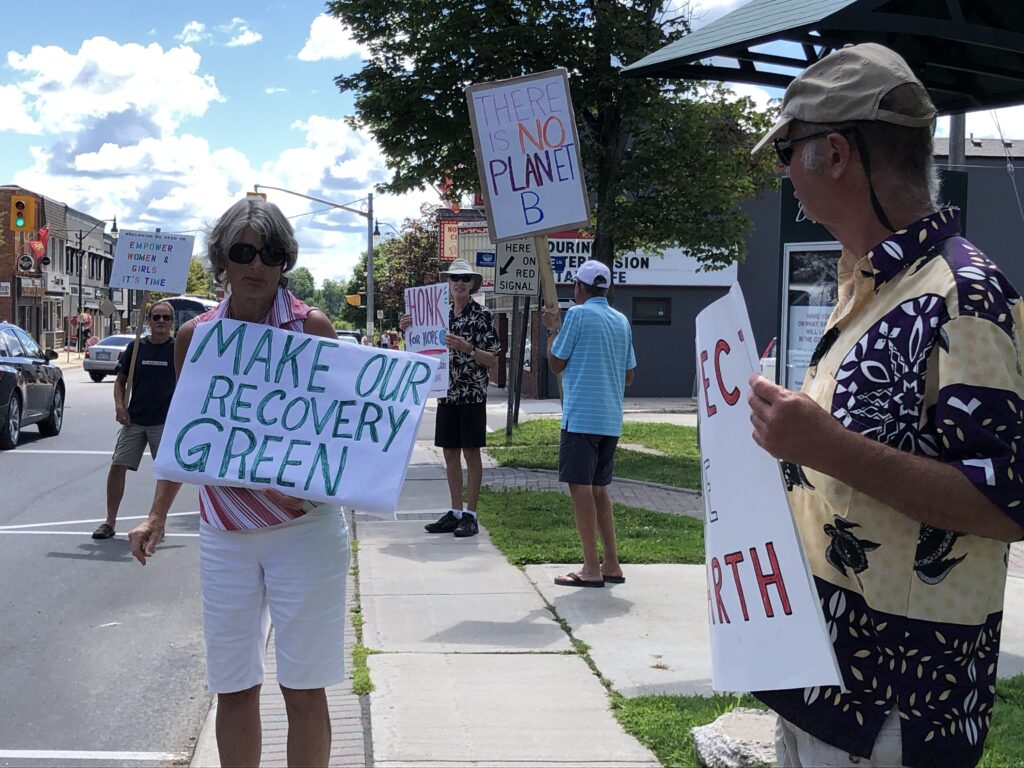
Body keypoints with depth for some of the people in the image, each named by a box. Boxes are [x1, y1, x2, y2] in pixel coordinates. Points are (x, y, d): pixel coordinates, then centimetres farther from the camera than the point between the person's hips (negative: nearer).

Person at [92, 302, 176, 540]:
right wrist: (119, 405, -5)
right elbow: (120, 380, 11)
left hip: (164, 421, -2)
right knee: (117, 467, -1)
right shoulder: (136, 347, 5)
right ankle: (110, 521, 9)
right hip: (134, 420, 2)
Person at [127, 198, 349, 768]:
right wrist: (158, 515, 11)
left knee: (304, 690, 3)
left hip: (304, 526, -3)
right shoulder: (195, 335, 5)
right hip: (225, 531, 3)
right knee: (234, 689, 9)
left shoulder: (311, 327, -4)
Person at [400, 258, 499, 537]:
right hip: (446, 393, 6)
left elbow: (493, 359, -7)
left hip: (472, 394, -5)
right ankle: (455, 512, 16)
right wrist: (408, 331, 2)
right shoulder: (442, 314, 11)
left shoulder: (482, 316, -5)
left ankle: (470, 515, 4)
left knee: (471, 453, -1)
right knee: (450, 453, 8)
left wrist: (468, 349, -23)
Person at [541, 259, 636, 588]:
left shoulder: (577, 314, -7)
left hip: (581, 416, -7)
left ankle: (591, 569, -5)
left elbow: (556, 364, -3)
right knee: (599, 488, 15)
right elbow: (629, 376, 16)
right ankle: (611, 564, 15)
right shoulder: (622, 321, 13)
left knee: (581, 487, -4)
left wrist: (553, 329, 10)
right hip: (611, 419, 7)